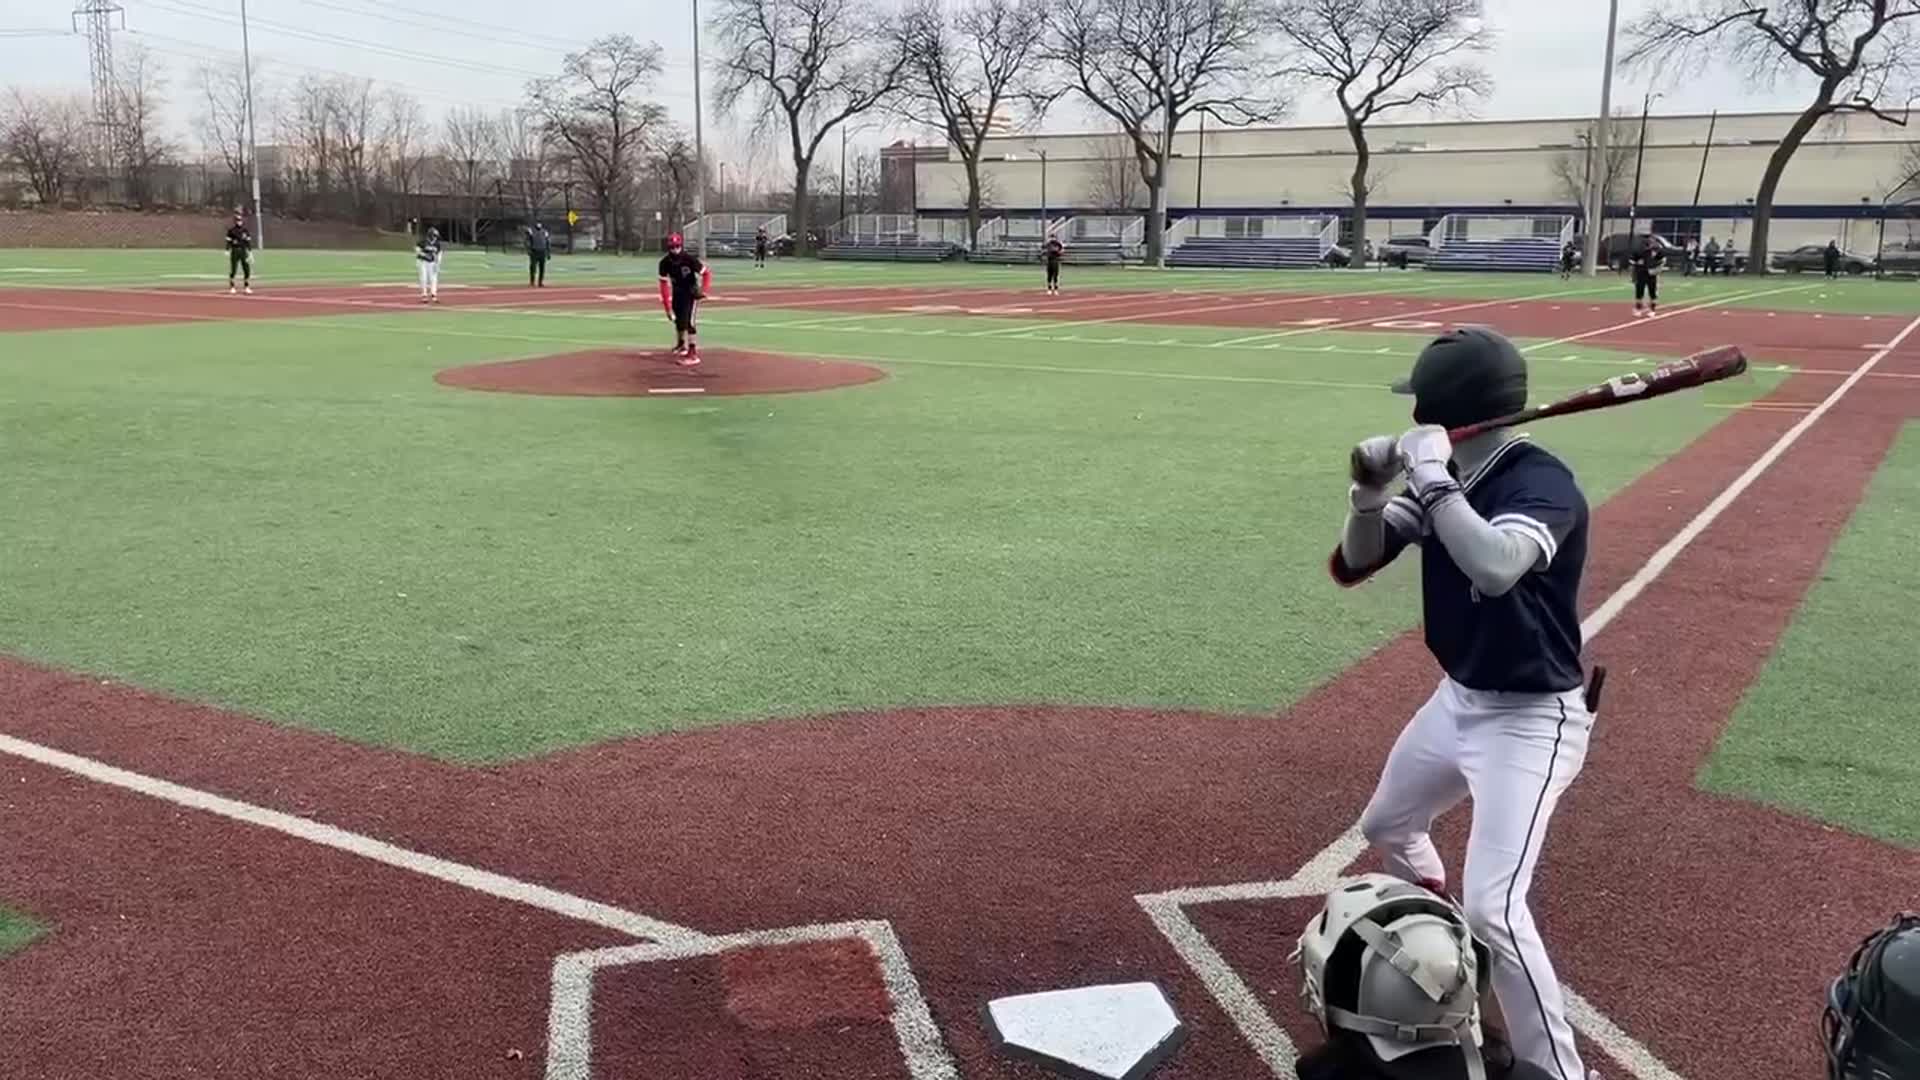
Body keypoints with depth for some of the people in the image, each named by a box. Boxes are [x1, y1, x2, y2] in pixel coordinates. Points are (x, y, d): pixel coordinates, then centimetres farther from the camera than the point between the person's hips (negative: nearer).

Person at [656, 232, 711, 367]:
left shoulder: (690, 259, -25)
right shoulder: (665, 262, -16)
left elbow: (706, 273, -17)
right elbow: (664, 284, -12)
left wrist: (703, 290, -31)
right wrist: (667, 306, -16)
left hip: (691, 292, -5)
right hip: (677, 292, 5)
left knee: (689, 321, -19)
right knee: (678, 320, 21)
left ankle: (693, 354, -19)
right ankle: (681, 344, 48)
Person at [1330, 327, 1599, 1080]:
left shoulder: (1542, 483, -25)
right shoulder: (1445, 478, -2)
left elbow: (1495, 568, -46)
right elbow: (1352, 566, -4)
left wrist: (1431, 478, -38)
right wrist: (1370, 490, -21)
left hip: (1530, 720, -9)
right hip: (1458, 700, 9)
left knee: (1490, 908, -20)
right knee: (1386, 827, 28)